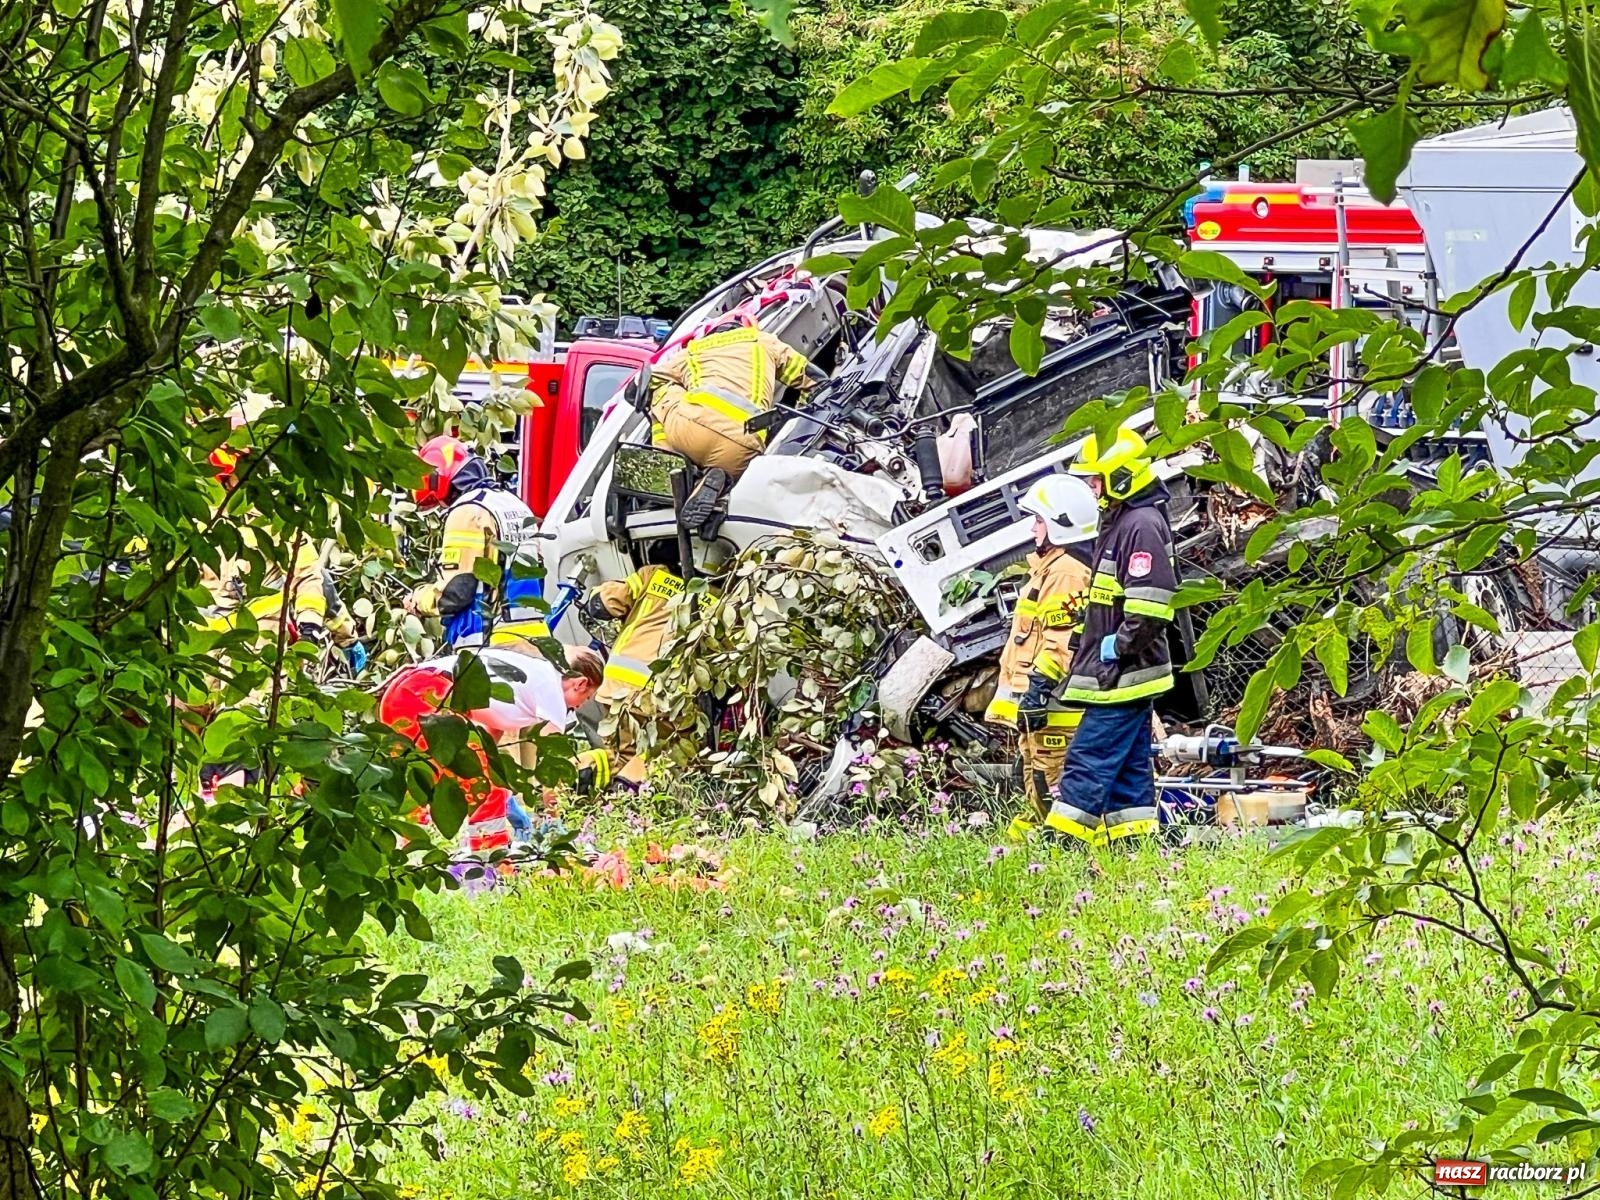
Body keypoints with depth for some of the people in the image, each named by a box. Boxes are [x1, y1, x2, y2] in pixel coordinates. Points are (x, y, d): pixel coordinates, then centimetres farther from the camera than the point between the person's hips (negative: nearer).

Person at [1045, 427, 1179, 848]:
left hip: (1124, 675, -11)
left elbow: (1148, 608, -24)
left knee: (1090, 760, -11)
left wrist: (1114, 651, -19)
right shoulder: (1118, 522, 17)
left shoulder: (1143, 526, -16)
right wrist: (1090, 654, 19)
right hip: (1122, 675, 11)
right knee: (1128, 765, 10)